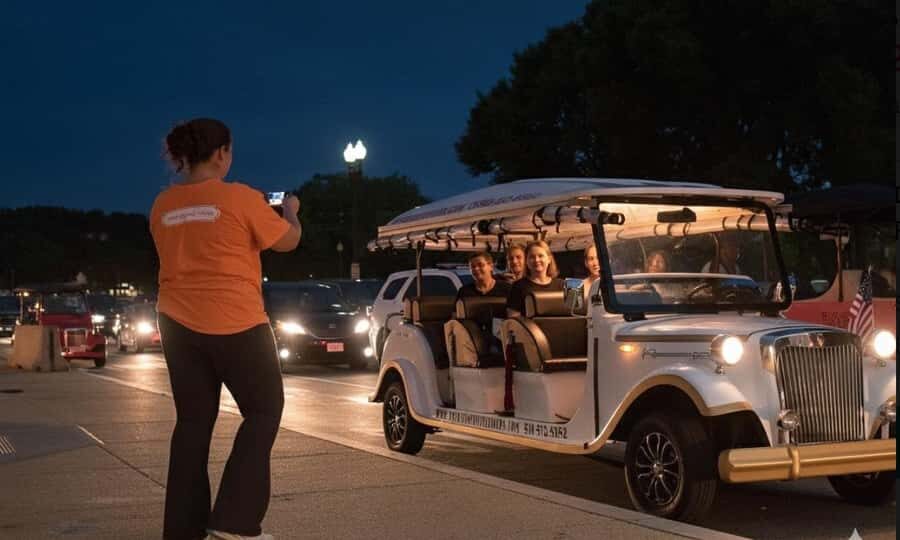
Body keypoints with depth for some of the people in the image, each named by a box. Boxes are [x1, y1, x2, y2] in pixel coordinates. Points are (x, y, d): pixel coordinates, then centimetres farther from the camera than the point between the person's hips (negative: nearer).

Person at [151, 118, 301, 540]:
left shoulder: (162, 206, 5)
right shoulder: (239, 198, -11)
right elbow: (288, 241, 0)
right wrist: (290, 211, 20)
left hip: (179, 323, 6)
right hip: (235, 323, -6)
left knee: (193, 421, 11)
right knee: (264, 410, 7)